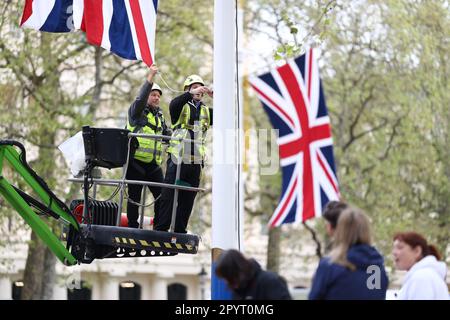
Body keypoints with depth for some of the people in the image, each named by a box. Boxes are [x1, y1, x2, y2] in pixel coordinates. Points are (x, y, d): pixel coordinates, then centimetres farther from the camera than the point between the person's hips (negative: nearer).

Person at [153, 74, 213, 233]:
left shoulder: (206, 111, 16)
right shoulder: (181, 107, 5)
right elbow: (173, 105, -18)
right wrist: (191, 94, -30)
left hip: (196, 161, 4)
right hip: (177, 159, -4)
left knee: (187, 199, 6)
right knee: (169, 196, -6)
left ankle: (180, 231, 13)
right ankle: (159, 229, -3)